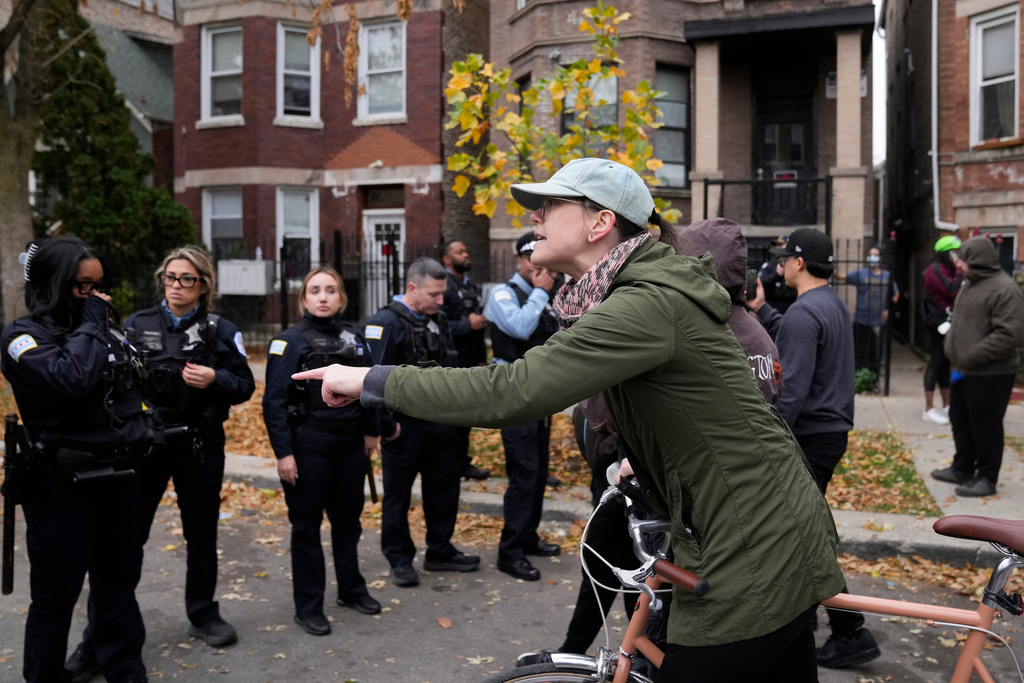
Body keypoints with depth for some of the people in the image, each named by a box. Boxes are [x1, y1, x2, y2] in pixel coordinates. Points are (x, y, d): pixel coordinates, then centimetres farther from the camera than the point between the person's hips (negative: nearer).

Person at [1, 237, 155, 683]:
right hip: (62, 486, -6)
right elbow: (70, 382, -28)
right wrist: (90, 326, -18)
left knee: (119, 580, 16)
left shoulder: (105, 327, 9)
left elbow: (133, 386, 19)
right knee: (57, 593, 6)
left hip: (118, 476, 6)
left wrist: (146, 433, 7)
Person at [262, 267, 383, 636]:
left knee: (348, 518, 16)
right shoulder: (290, 341, -9)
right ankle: (308, 606, 17)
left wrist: (372, 431, 13)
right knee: (307, 524, 6)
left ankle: (351, 589, 34)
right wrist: (283, 452, -15)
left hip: (351, 443, 5)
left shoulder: (354, 338, 5)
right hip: (309, 446, -5)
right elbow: (275, 401, -12)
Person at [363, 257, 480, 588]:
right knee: (398, 495, 7)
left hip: (441, 424, 8)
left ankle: (440, 551, 30)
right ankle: (400, 559, 20)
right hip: (404, 426, -7)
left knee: (444, 489, 15)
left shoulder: (438, 321, 10)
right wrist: (384, 422, -19)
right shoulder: (386, 323, -15)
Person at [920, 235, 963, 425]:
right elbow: (951, 290, -23)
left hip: (948, 321, 10)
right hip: (938, 321, -10)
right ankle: (929, 409, -2)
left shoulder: (949, 270, 17)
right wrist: (961, 272, -13)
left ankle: (946, 406, 20)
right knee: (936, 362, -7)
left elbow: (957, 292, 15)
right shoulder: (936, 270, -13)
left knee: (945, 362, 13)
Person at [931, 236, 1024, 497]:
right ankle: (962, 469, 32)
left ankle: (987, 478, 14)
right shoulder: (969, 285, 13)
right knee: (960, 422, 18)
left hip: (989, 375, -9)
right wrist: (952, 351, 8)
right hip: (962, 371, 9)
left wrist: (969, 358, -23)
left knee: (985, 427, 1)